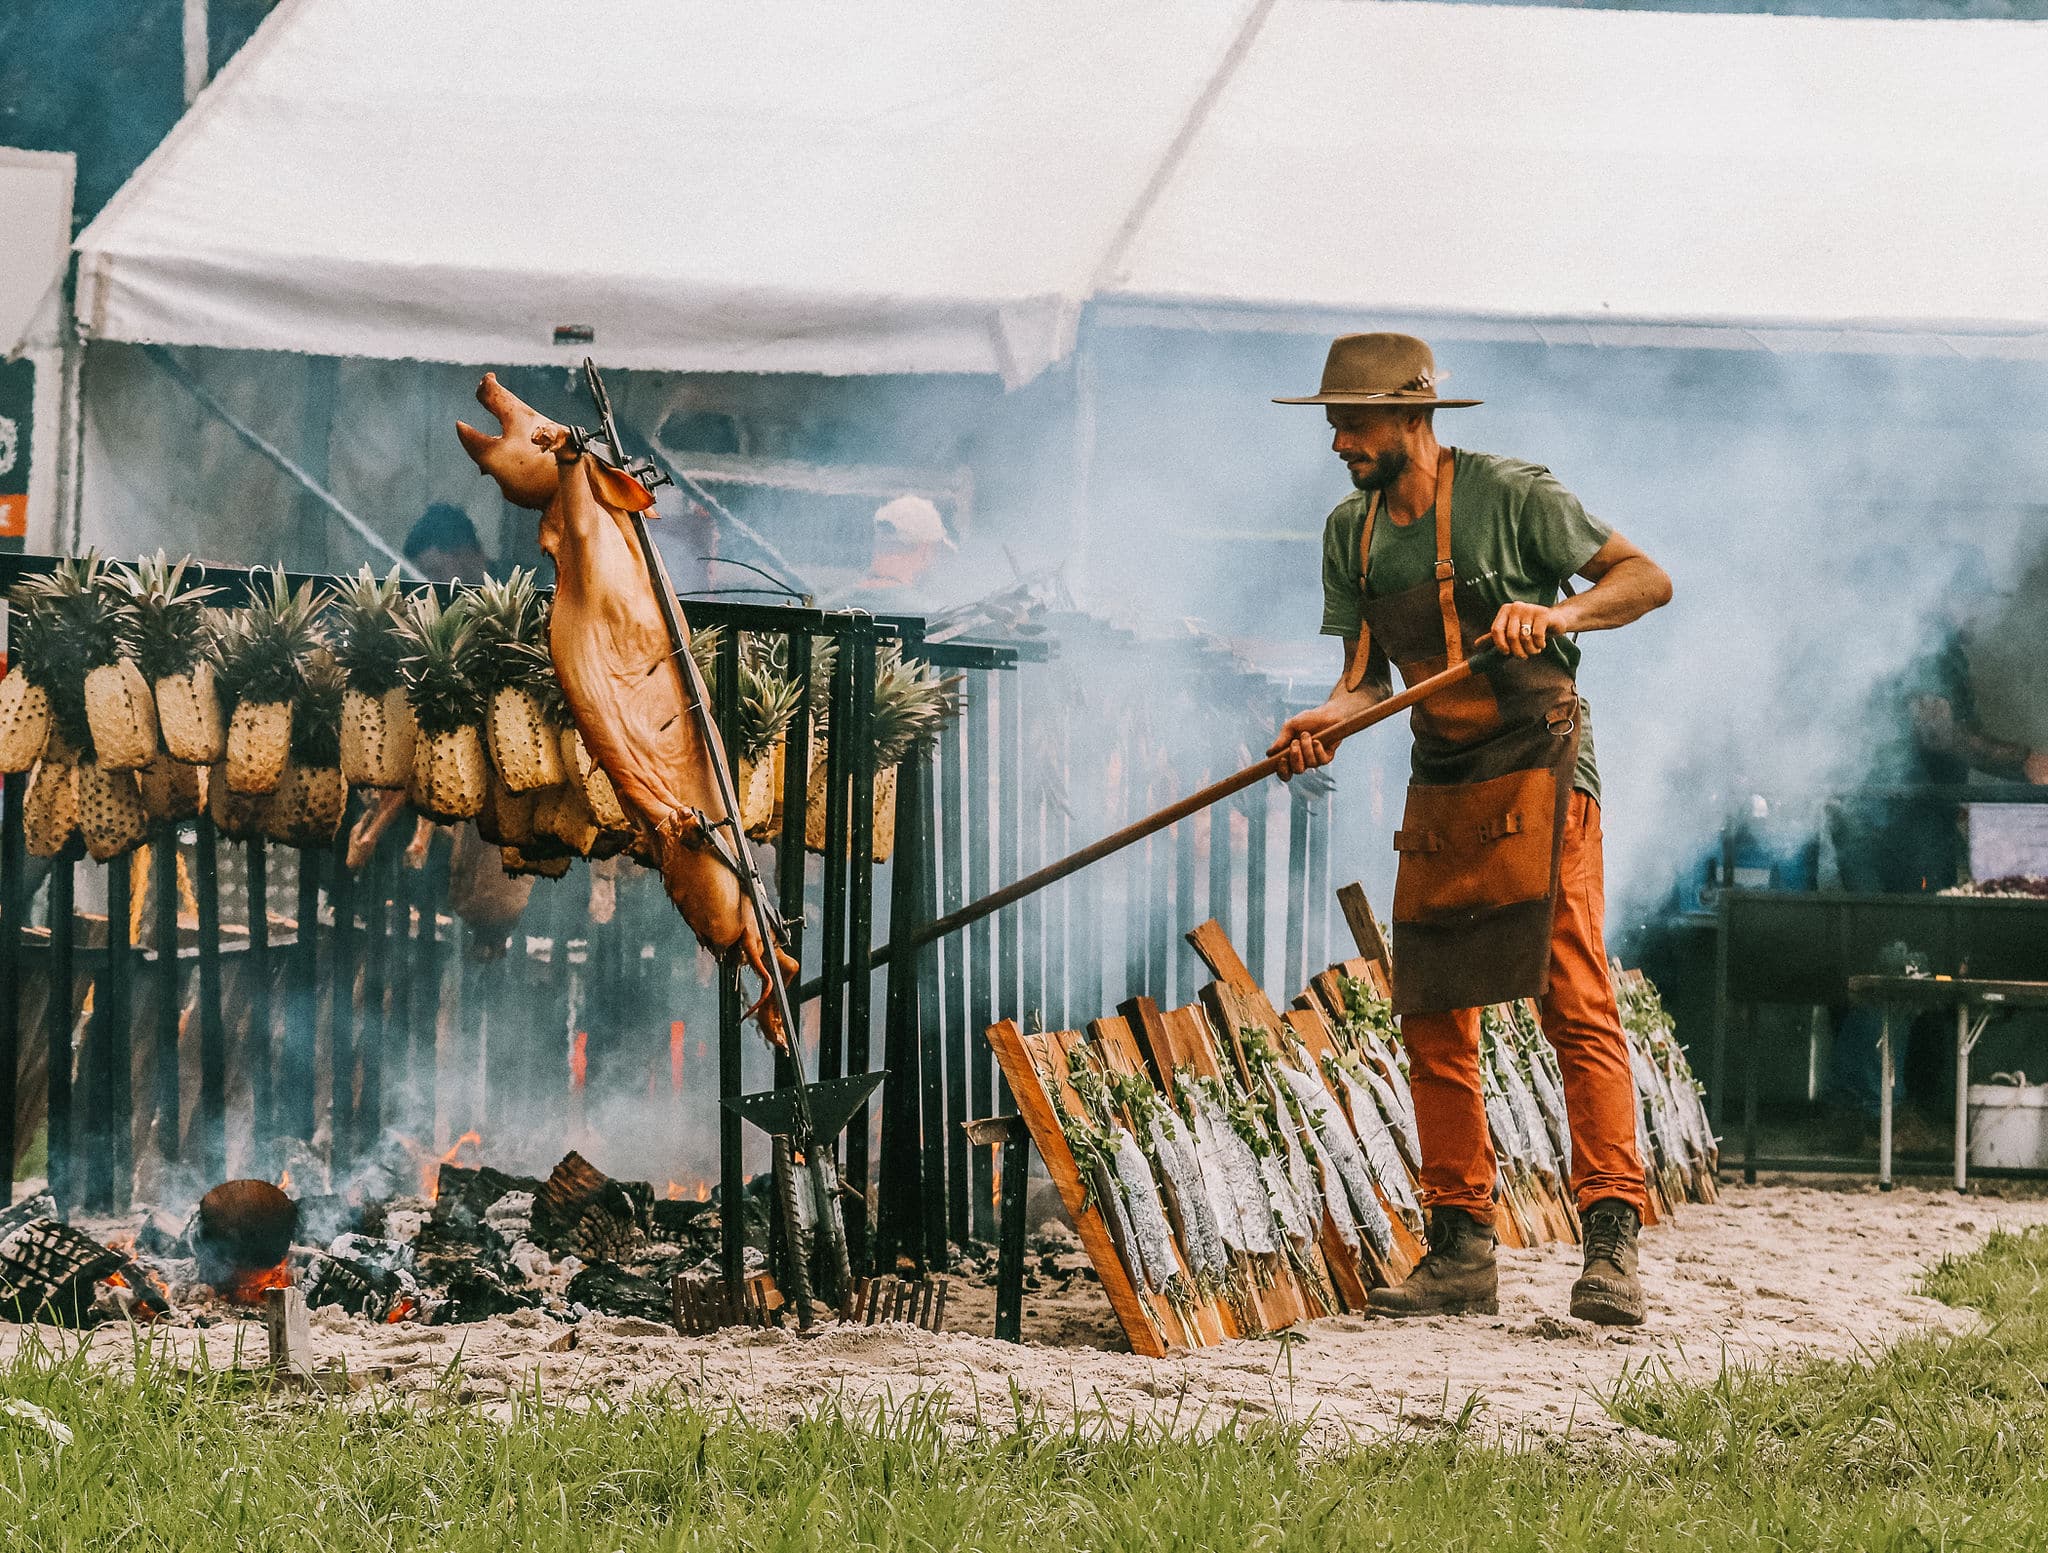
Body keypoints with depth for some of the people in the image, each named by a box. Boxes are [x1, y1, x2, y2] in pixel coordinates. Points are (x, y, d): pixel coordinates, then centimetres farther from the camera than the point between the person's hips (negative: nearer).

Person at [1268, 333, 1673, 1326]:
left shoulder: (1510, 497, -10)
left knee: (1574, 1004, -15)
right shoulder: (1351, 534, 9)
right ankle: (1459, 1252, 10)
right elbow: (1368, 675, 12)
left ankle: (1612, 1242, -18)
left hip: (1536, 775, -7)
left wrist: (1556, 614, -27)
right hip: (1439, 790, 7)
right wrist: (1328, 720, -10)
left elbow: (1648, 579, -10)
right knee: (1433, 1021, 4)